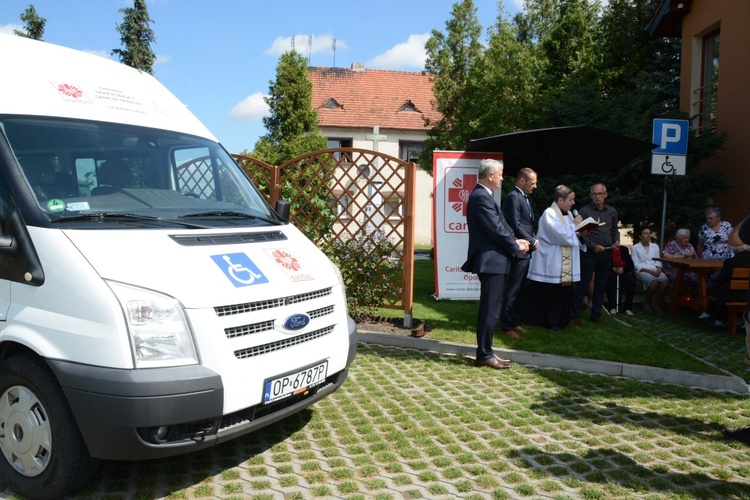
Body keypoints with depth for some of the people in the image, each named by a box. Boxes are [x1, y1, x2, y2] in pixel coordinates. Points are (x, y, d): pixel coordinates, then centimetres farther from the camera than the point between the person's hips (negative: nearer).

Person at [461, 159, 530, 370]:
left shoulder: (482, 195, 16)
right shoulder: (482, 197, -18)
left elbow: (500, 226, 18)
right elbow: (496, 230, -20)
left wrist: (515, 241, 5)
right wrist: (516, 246, -6)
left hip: (491, 260, 11)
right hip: (490, 260, -11)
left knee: (490, 309, 15)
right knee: (490, 309, -4)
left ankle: (485, 352, 23)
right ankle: (484, 355, 5)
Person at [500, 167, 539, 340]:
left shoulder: (524, 198, 17)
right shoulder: (513, 197, -15)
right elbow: (516, 226, -20)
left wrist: (533, 239, 4)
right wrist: (532, 241, -11)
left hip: (525, 251, 10)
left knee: (517, 290, 16)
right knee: (512, 291, -3)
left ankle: (514, 322, 26)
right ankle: (506, 327, 4)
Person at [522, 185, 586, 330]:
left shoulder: (568, 214, 12)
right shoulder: (549, 214, -14)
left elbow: (570, 236, 17)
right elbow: (562, 235, -22)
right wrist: (574, 224, -8)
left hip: (565, 267, 8)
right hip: (550, 265, -7)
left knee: (562, 294, 8)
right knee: (544, 294, 3)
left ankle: (556, 321, 17)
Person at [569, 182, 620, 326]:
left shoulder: (612, 211, 9)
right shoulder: (585, 211, -6)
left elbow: (614, 230, 20)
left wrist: (616, 241, 1)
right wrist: (593, 246, -17)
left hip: (606, 254, 5)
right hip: (589, 253, -5)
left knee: (600, 286, 11)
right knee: (582, 285, -3)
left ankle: (596, 315, 21)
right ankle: (575, 315, 4)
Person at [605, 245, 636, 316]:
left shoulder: (624, 249, 12)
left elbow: (631, 264, 3)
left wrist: (623, 269, -16)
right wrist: (613, 268, -18)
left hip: (623, 273, 2)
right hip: (611, 273, -2)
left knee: (631, 279, -30)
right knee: (609, 279, -35)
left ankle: (628, 308, -24)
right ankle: (612, 307, -28)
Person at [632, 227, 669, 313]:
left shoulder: (655, 246, 23)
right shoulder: (635, 247, 9)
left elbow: (658, 261, 14)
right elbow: (636, 264, -1)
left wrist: (658, 269, -9)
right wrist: (649, 271, -15)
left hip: (655, 270, 4)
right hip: (642, 271, -4)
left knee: (665, 281, -30)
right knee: (654, 282, -35)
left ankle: (655, 303, -13)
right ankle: (646, 302, -10)